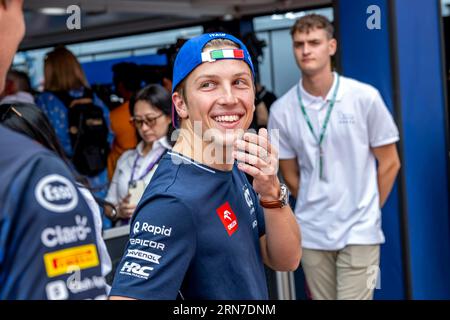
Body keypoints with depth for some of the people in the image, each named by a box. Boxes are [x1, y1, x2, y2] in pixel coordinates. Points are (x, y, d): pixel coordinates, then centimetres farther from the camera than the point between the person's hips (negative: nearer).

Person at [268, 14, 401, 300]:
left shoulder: (365, 97, -7)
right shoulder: (282, 110, -3)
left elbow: (390, 163, 2)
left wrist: (367, 211, 8)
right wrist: (315, 208, 11)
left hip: (359, 231, -2)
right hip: (311, 232, 2)